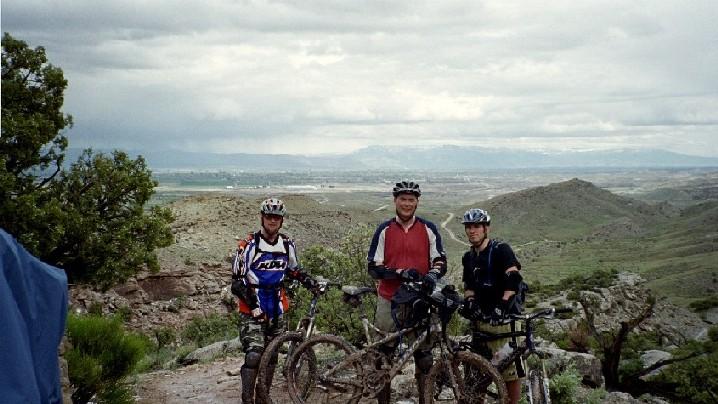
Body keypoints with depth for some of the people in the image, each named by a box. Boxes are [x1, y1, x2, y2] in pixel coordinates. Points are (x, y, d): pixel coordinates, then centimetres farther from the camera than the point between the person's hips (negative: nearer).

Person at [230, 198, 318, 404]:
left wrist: (310, 282, 3)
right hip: (253, 311, -5)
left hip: (277, 310, 5)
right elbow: (237, 282, -10)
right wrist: (253, 305, -18)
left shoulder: (287, 244, 4)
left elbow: (294, 271, 20)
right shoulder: (248, 245, -12)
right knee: (254, 355, -17)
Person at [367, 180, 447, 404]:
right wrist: (400, 272, -17)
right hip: (389, 300, 0)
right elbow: (373, 268, -2)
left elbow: (440, 261, 5)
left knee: (424, 356, 1)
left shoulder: (428, 229, 5)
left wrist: (432, 275, -18)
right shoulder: (384, 230, 3)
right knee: (384, 354, 3)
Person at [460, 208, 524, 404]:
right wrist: (470, 301, -3)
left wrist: (501, 307, -31)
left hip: (503, 318, -6)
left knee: (510, 369, -6)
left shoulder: (501, 250, -7)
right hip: (481, 318, 6)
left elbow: (514, 279, -20)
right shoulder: (468, 257, 14)